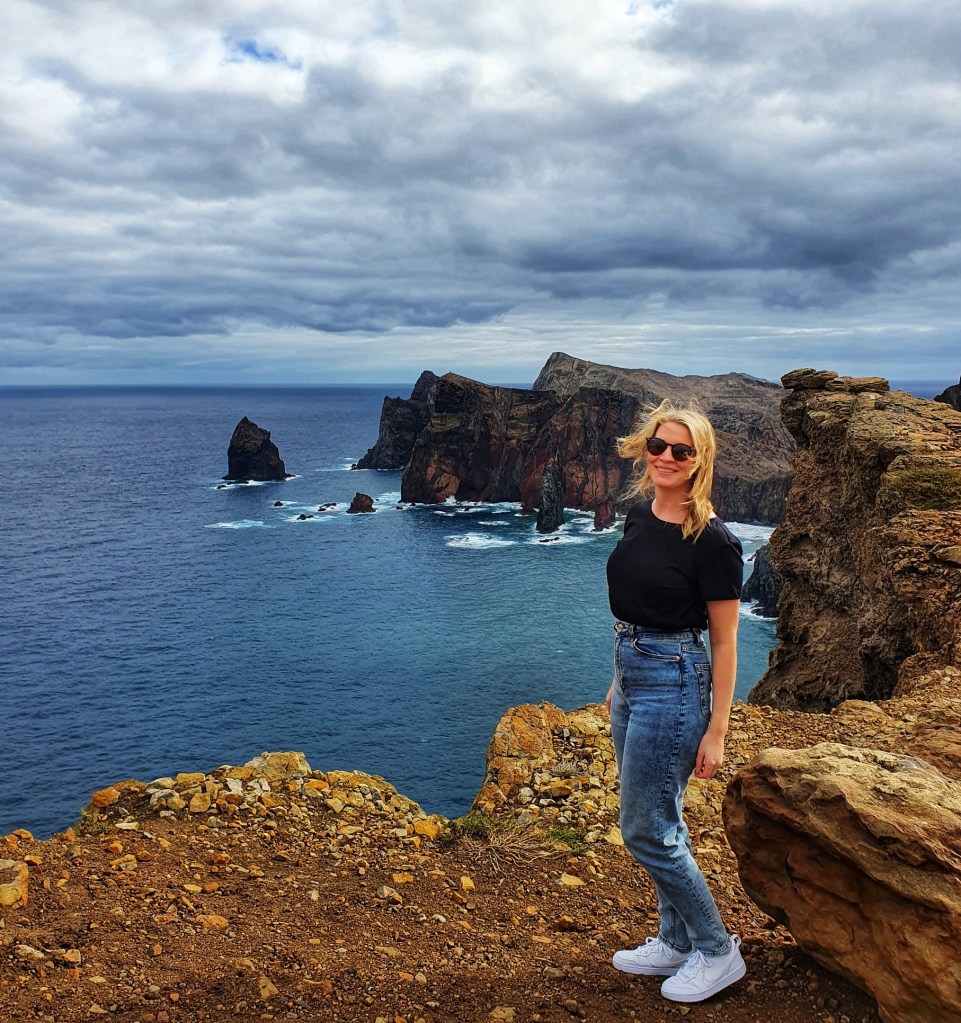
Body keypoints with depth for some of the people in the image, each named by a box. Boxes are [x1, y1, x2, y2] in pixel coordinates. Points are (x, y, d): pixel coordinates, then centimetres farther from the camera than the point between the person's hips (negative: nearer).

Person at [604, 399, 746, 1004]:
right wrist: (620, 681, 17)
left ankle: (718, 952, 20)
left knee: (646, 831, 1)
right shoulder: (640, 517, 5)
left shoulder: (713, 541, -17)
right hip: (633, 678, 8)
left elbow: (725, 643, -13)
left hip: (674, 686, -8)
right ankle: (678, 943, 35)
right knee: (661, 823, 18)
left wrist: (717, 731, -13)